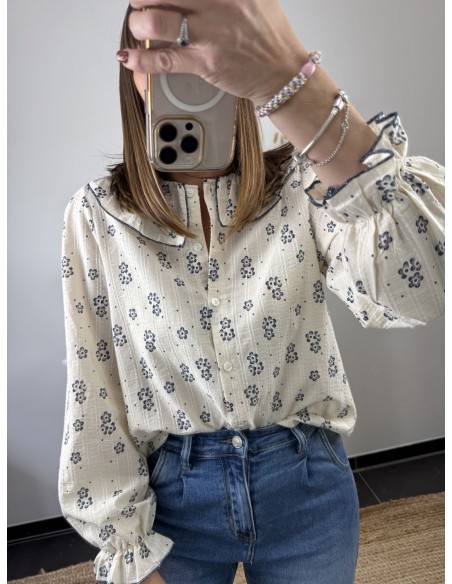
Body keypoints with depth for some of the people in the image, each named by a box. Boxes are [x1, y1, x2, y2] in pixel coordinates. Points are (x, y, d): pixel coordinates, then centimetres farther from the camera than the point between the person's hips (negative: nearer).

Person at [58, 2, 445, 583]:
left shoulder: (301, 185, -10)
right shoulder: (97, 214, -7)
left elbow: (418, 285, -30)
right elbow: (94, 392, -5)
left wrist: (292, 84, -41)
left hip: (309, 491, 1)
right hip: (174, 497, 0)